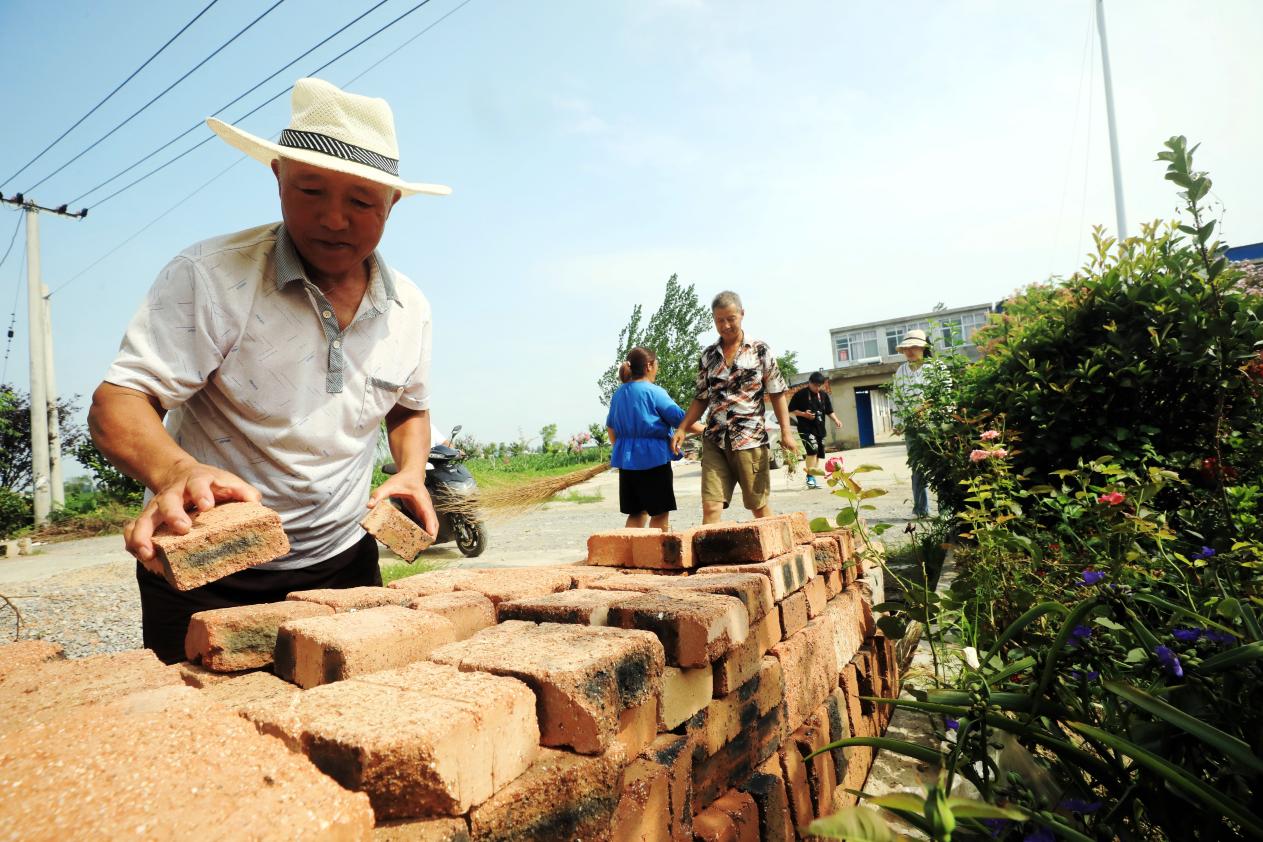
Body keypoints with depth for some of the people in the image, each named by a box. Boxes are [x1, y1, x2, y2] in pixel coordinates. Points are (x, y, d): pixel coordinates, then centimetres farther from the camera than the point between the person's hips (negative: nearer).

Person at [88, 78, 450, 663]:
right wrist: (176, 472, -41)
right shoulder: (209, 277, -16)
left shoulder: (409, 309, -1)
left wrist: (412, 472, -5)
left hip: (342, 564, 4)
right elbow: (118, 403, -20)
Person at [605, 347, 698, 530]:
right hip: (653, 459, -7)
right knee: (660, 512, 3)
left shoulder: (619, 394, 10)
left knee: (636, 512, 13)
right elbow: (680, 419, -10)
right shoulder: (654, 392, -10)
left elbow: (610, 427, 19)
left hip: (627, 460, 7)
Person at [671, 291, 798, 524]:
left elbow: (777, 393, 1)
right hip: (715, 441, 3)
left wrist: (786, 431, -7)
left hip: (750, 439, -2)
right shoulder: (707, 356, 10)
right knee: (711, 507, -5)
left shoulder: (760, 350, 1)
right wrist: (682, 429, 5)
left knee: (759, 506, 7)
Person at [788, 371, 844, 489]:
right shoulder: (800, 394, -4)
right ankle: (812, 470, -25)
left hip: (820, 428, 6)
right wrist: (803, 414, -16)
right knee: (813, 448, -26)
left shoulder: (824, 395, 11)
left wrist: (836, 420, 0)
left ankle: (811, 477, 13)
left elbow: (829, 411, 17)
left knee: (817, 453, 6)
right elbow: (791, 410, -1)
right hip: (806, 428, -6)